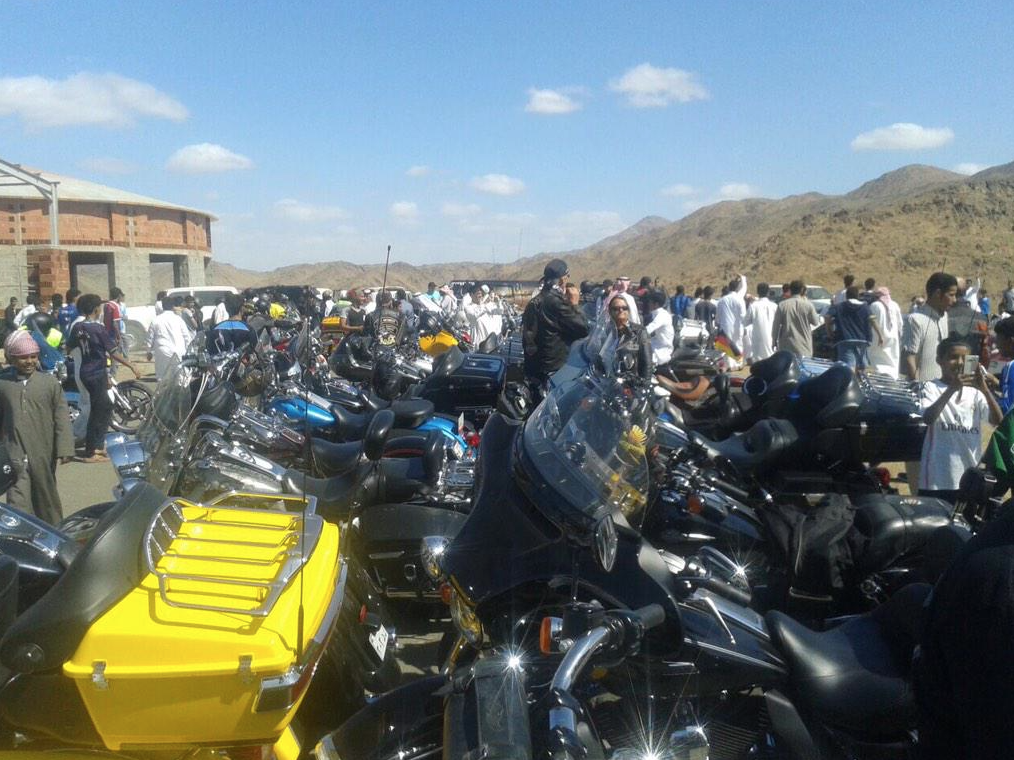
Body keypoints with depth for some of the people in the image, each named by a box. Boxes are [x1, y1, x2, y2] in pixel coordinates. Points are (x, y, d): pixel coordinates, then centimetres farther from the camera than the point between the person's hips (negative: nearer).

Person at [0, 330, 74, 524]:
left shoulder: (50, 383, -1)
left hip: (44, 454, 1)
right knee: (18, 500, -7)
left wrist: (65, 449, -9)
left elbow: (62, 418, -2)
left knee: (46, 497, 15)